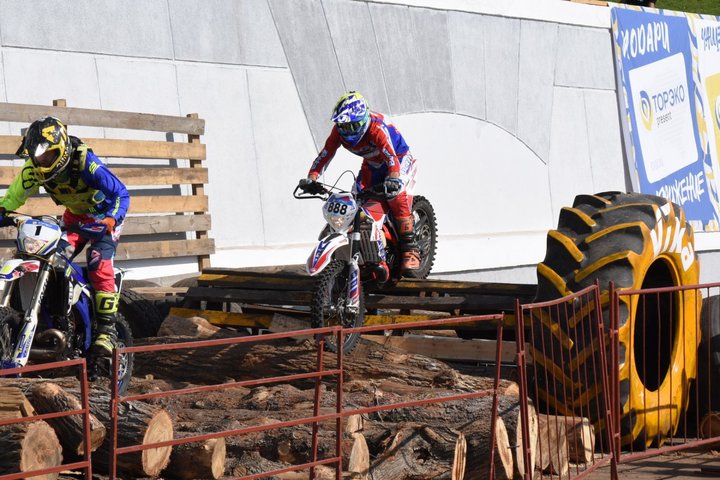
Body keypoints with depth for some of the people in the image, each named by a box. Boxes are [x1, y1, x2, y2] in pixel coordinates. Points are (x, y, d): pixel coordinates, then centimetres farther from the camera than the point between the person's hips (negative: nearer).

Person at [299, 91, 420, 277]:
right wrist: (312, 177, -25)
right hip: (372, 164, 7)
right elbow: (325, 154, -12)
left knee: (397, 196, -29)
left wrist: (393, 179, -62)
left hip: (400, 159, -7)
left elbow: (391, 157, -45)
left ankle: (410, 250, -24)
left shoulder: (377, 127, -36)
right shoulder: (338, 130, -16)